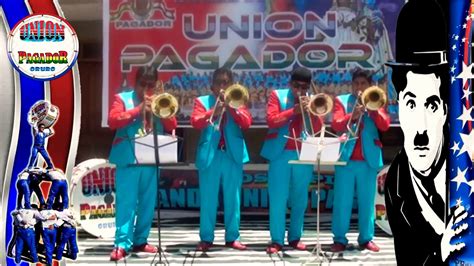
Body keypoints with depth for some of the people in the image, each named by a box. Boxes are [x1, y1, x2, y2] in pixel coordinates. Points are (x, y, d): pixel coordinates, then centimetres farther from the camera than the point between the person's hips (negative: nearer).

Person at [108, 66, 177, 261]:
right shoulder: (122, 98, 5)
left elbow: (172, 126, 8)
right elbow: (113, 120, -11)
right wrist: (138, 110, -13)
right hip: (128, 158, -4)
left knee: (148, 203, 7)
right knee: (126, 201, -8)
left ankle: (140, 241, 16)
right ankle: (122, 244, -9)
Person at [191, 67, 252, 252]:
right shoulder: (202, 101, 8)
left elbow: (247, 123, -3)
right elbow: (195, 122, -8)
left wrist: (231, 107, -13)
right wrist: (213, 111, -20)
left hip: (233, 155, 2)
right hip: (209, 155, -1)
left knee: (233, 199, 5)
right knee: (208, 199, 2)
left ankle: (232, 237, 12)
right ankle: (206, 238, 9)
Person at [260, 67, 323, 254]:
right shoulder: (277, 96, 4)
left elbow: (318, 129, 2)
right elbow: (271, 120, -9)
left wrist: (311, 110, -14)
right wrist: (294, 111, -14)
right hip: (280, 153, -3)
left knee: (300, 199, 7)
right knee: (278, 198, -6)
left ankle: (295, 237, 16)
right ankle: (276, 240, -4)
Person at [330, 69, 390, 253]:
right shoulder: (341, 100, 7)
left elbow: (385, 126, -3)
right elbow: (336, 125, -7)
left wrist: (372, 108, -14)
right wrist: (352, 115, -23)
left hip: (369, 158, 2)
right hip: (346, 157, -1)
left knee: (367, 201, 6)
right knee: (342, 200, 0)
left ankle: (366, 238, 13)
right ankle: (340, 239, 6)